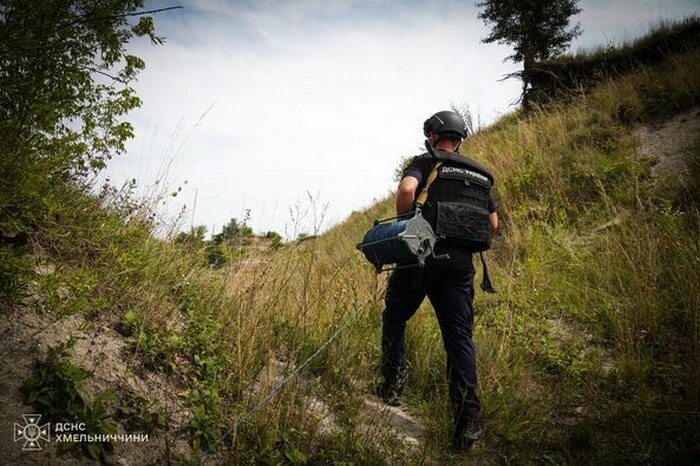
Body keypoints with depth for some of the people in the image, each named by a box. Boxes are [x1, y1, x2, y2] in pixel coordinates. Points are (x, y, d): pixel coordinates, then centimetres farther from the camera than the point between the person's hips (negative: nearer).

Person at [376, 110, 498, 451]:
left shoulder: (425, 162, 1)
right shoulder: (479, 174, 17)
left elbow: (406, 189, -21)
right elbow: (493, 223, 19)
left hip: (423, 255, -4)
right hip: (461, 262, 4)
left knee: (395, 319, 18)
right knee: (460, 336, 2)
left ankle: (392, 388, 18)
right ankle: (467, 418, -6)